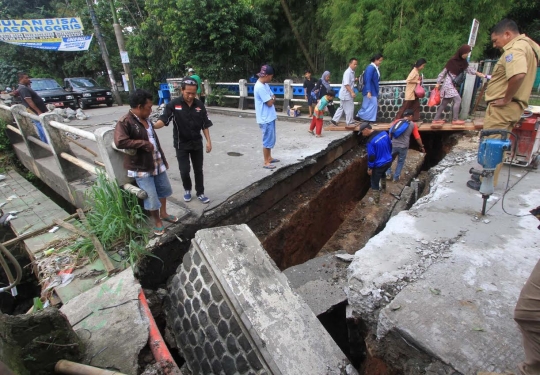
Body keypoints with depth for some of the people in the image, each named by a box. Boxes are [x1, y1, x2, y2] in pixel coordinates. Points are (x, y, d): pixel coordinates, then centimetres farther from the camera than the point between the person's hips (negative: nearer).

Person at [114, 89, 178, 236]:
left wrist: (163, 159, 19)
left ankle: (163, 213, 43)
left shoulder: (146, 119, 7)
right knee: (151, 197, 2)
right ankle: (157, 221, 25)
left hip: (157, 163, 8)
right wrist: (144, 143, -25)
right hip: (141, 168, -8)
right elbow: (120, 142, -33)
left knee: (164, 189, 21)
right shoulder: (125, 122, -18)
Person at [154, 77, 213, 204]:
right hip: (181, 144, -2)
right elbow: (163, 120, -19)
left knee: (198, 170, 10)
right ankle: (187, 190, 29)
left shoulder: (199, 105, -3)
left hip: (197, 143, 2)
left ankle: (200, 193, 24)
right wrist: (152, 126, -38)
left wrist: (208, 141, -1)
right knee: (184, 171, 2)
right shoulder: (173, 104, -12)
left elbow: (205, 124, 3)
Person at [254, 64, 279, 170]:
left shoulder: (265, 84, 11)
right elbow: (269, 103, -20)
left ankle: (269, 158, 32)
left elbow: (272, 97, 14)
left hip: (270, 117, 10)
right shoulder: (260, 87, -21)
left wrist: (271, 99, -8)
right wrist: (272, 98, 0)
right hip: (266, 119, -10)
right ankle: (266, 162, 8)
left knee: (271, 139, 18)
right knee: (268, 140, -2)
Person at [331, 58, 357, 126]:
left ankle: (334, 120, 22)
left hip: (345, 94, 10)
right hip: (346, 94, -10)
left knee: (342, 108, 16)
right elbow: (346, 84, -26)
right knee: (350, 109, -1)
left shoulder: (352, 72, 12)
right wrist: (352, 92, -27)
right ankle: (350, 123, 9)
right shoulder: (348, 72, -19)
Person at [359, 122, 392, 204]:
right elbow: (390, 145, 8)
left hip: (378, 165, -8)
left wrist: (370, 168, -8)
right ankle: (383, 188, 56)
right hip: (388, 161, 8)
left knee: (374, 182, 13)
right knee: (382, 173, 38)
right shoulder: (384, 133, -6)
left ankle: (376, 199, 24)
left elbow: (371, 156, -21)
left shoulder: (371, 141, -27)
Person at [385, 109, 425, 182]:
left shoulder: (397, 121, 8)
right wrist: (421, 146, 16)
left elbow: (390, 133, 8)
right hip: (403, 147, -1)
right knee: (400, 162, 14)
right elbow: (417, 137, 4)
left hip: (393, 145, 1)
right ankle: (396, 177, 17)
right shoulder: (413, 125, 4)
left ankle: (388, 174, 13)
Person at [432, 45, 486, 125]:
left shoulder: (463, 62, 9)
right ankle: (455, 120, -6)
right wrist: (438, 83, -8)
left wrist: (482, 75, 0)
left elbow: (470, 70, 9)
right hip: (448, 83, -7)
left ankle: (436, 119, 11)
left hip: (454, 84, 8)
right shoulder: (453, 60, -11)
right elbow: (444, 71, -8)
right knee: (457, 100, -12)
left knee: (445, 103, 7)